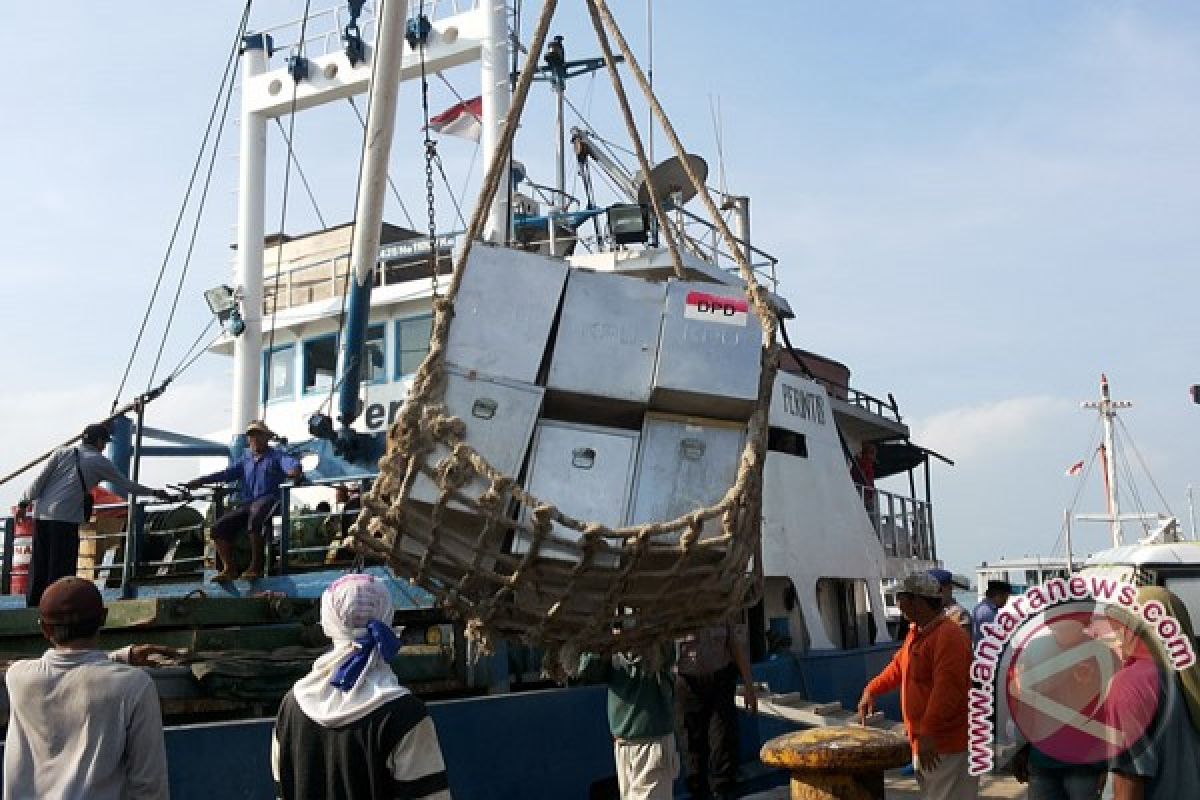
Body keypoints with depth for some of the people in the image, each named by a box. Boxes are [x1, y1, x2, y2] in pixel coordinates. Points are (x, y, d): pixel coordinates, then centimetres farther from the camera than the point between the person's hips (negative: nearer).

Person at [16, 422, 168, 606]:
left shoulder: (63, 452, 14)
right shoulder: (100, 462, 5)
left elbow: (40, 479, 6)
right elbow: (127, 485, 12)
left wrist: (24, 502, 10)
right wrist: (154, 492, 23)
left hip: (41, 513, 5)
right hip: (66, 517, -5)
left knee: (39, 564, 11)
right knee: (62, 565, -1)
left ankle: (33, 606, 15)